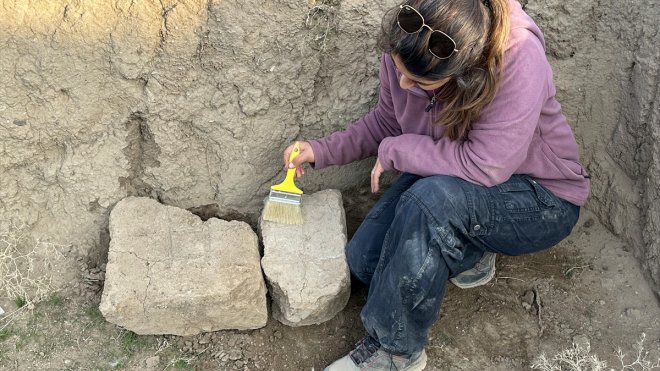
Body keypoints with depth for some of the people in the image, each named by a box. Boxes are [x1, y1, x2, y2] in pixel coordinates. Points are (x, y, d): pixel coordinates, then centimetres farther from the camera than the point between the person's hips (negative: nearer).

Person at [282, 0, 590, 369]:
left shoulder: (519, 60, -35)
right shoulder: (404, 48, -16)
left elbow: (486, 167, -35)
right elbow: (387, 121, 2)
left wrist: (395, 151, -23)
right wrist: (323, 150, -9)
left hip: (541, 201, -6)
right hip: (448, 182, 6)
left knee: (433, 198, -36)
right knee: (364, 260, -12)